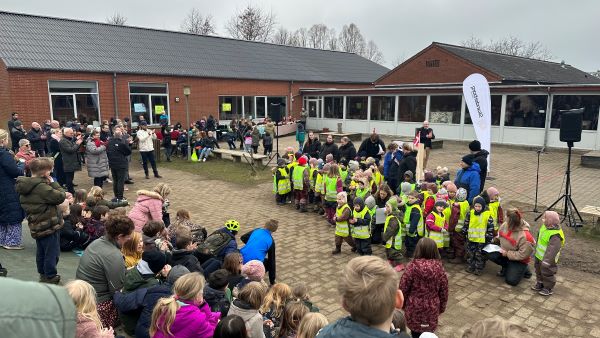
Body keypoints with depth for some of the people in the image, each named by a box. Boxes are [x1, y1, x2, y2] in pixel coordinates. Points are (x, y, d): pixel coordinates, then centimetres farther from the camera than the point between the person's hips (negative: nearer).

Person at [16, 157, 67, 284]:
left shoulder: (25, 185, 4)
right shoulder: (41, 187, -25)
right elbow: (61, 197, -25)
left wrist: (49, 183, 0)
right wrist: (53, 182, -16)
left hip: (36, 225, 9)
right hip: (49, 226, -9)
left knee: (41, 252, 22)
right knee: (52, 253, 5)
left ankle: (43, 274, 36)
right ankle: (50, 277, 15)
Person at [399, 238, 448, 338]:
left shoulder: (412, 266, -18)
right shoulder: (439, 268, -10)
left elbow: (403, 288, -10)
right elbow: (444, 291, 0)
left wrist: (402, 304, 7)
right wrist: (441, 308, 15)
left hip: (414, 307, -2)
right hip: (432, 309, 2)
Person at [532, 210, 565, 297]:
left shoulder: (555, 236, -32)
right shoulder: (545, 227, -3)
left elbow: (552, 250, -34)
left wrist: (546, 261, -33)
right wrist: (536, 250, 25)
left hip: (547, 259, -9)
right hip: (539, 256, 9)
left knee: (547, 273, 8)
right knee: (539, 271, 24)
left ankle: (548, 288, 27)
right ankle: (540, 284, 42)